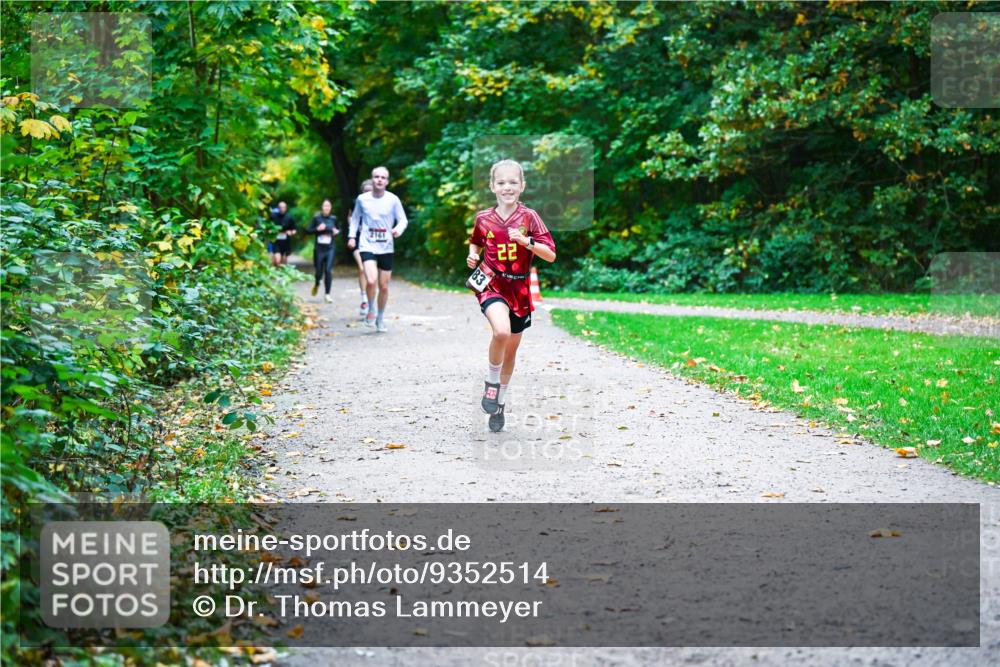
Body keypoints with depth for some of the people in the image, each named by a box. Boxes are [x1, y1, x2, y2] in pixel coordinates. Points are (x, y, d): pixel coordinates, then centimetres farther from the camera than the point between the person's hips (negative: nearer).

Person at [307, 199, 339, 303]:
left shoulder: (333, 218, 5)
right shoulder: (316, 218, -1)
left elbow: (337, 229, 22)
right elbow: (308, 230, 2)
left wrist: (337, 231, 0)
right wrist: (317, 229, -14)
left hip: (330, 248, 1)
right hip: (319, 248, -1)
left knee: (328, 271, -11)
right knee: (319, 271, 5)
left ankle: (327, 294, -3)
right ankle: (317, 284, 41)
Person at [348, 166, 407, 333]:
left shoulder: (393, 200, -2)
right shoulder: (362, 199, 1)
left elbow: (403, 220, 3)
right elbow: (355, 218, 15)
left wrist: (399, 229, -18)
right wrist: (352, 236, 4)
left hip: (386, 248, 1)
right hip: (367, 246, -1)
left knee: (384, 286, 7)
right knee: (371, 281, -22)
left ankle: (380, 319, 27)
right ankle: (370, 311, 4)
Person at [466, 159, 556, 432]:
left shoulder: (528, 216, -7)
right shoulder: (483, 218, -2)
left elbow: (551, 255, -10)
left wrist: (526, 241, -25)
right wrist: (472, 256, -2)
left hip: (519, 289, 2)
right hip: (491, 284, -2)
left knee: (511, 351, 14)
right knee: (502, 331, -31)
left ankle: (500, 403, 35)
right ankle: (492, 382, -6)